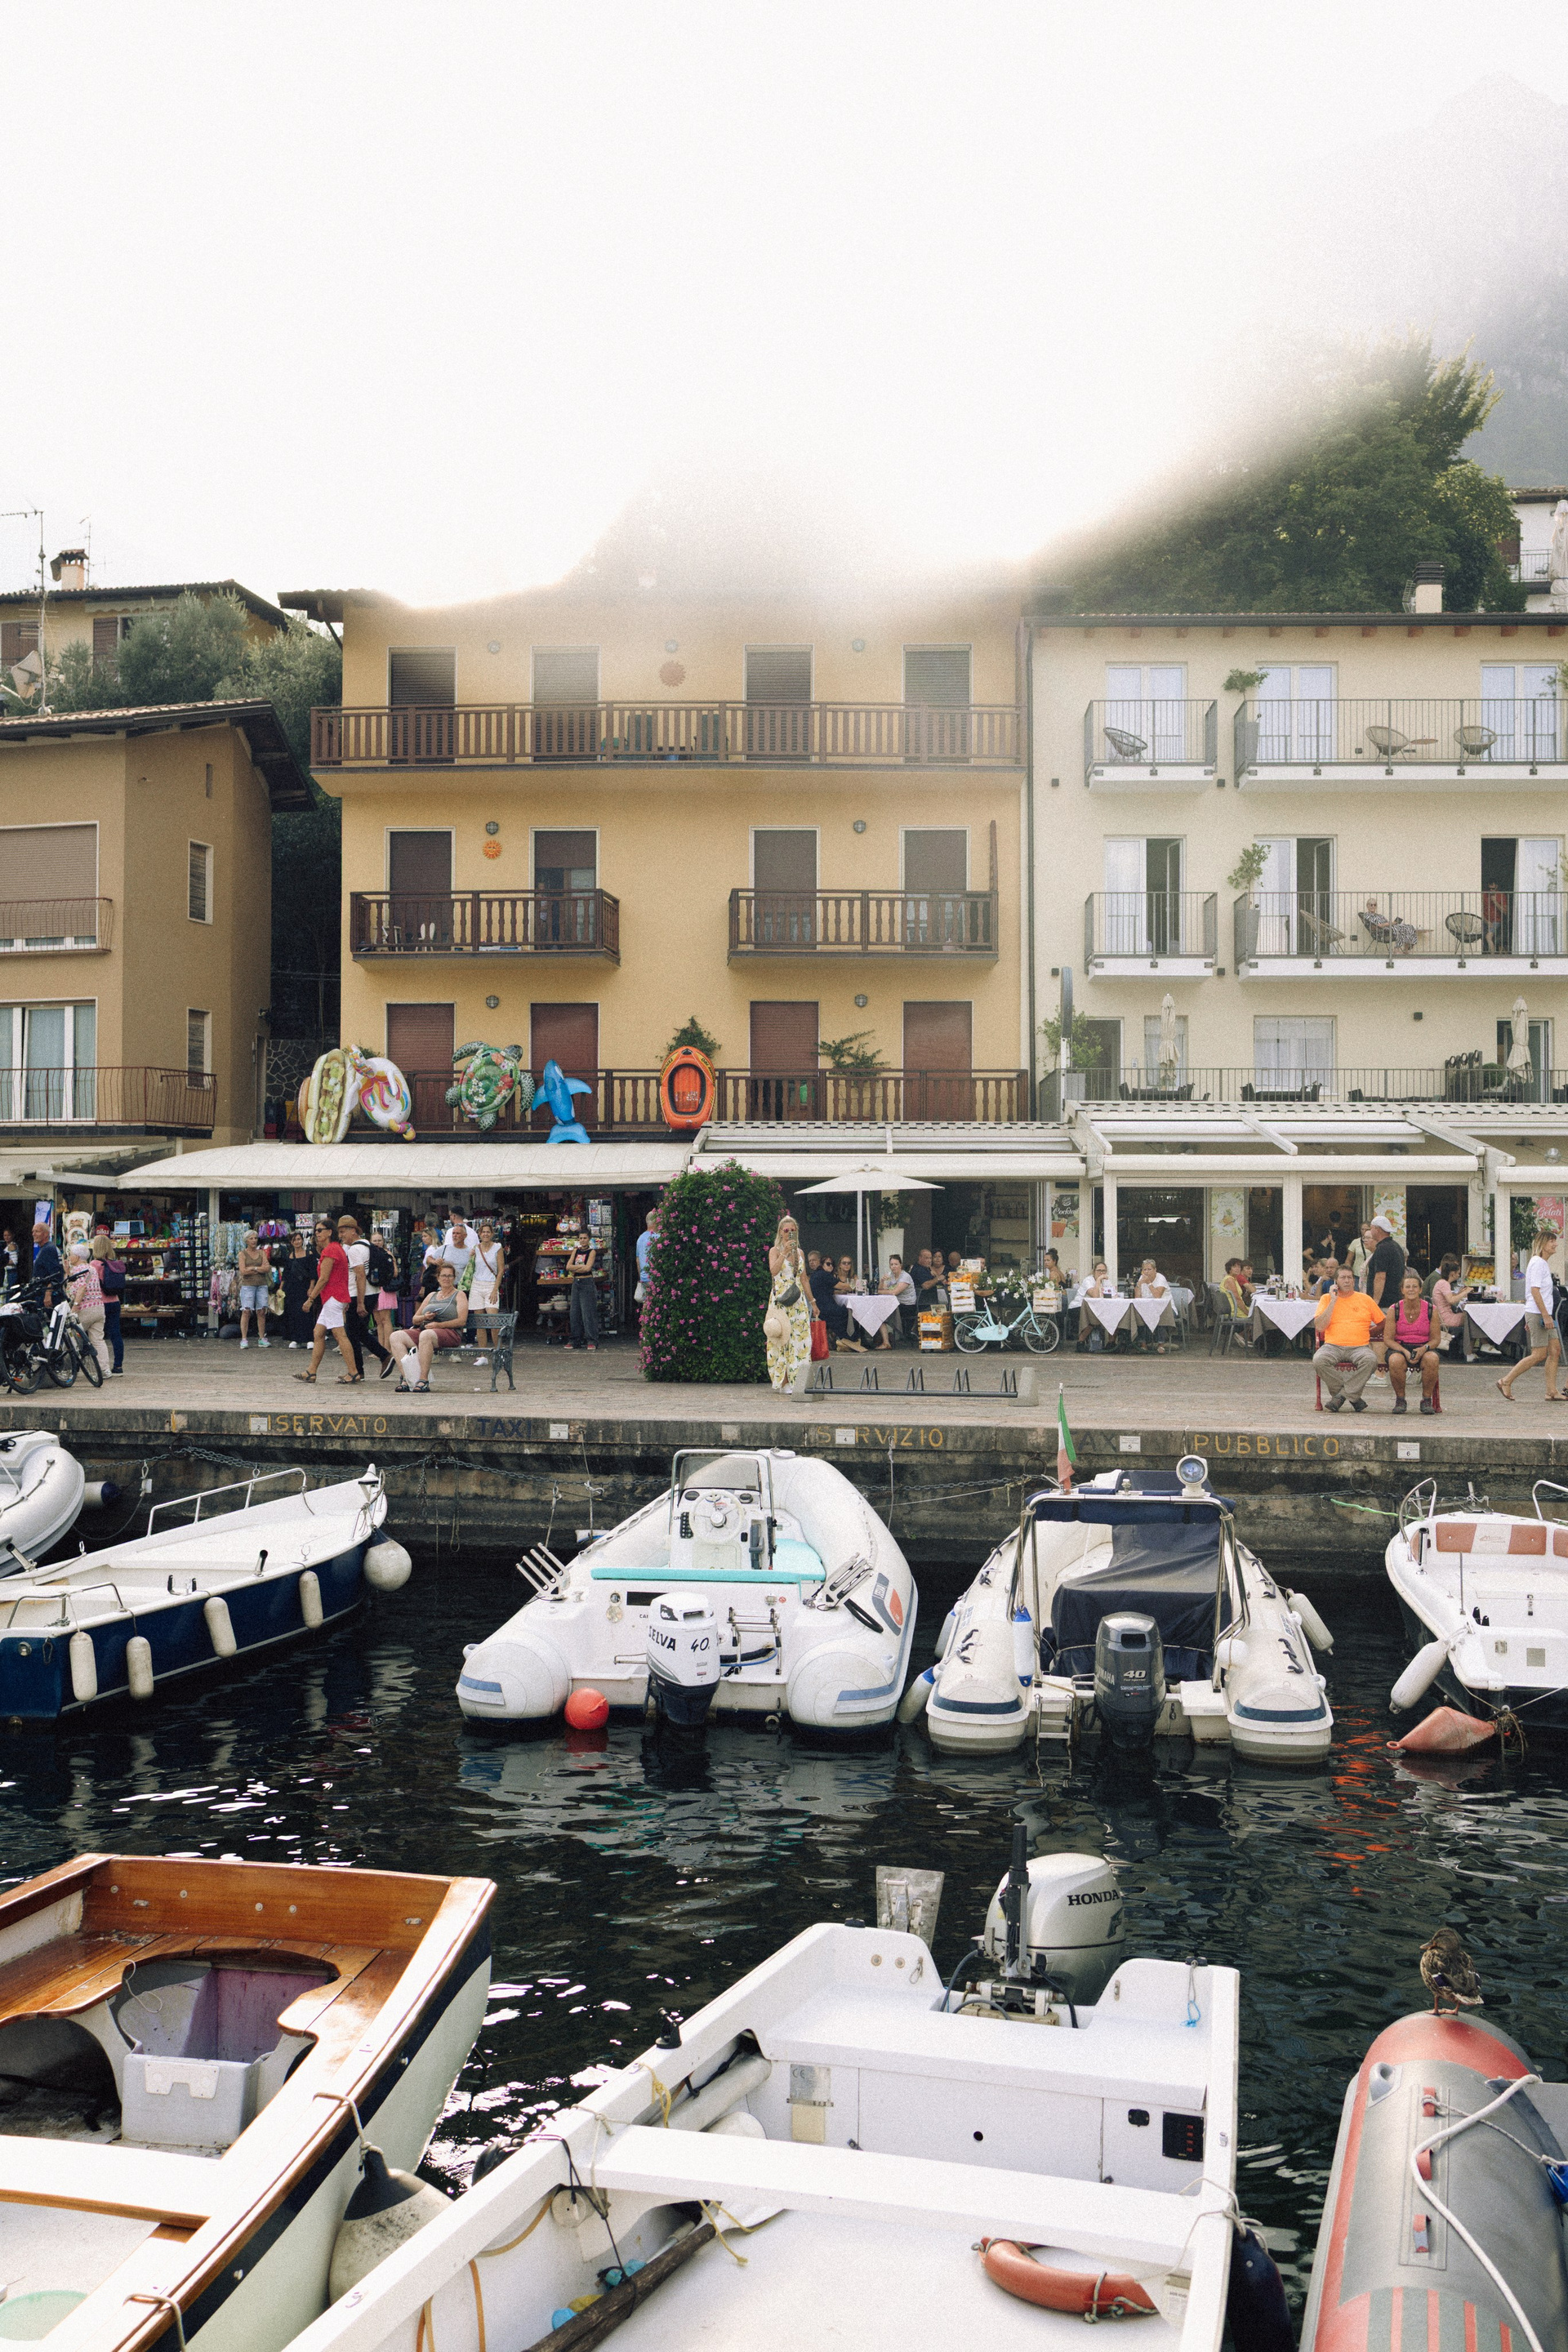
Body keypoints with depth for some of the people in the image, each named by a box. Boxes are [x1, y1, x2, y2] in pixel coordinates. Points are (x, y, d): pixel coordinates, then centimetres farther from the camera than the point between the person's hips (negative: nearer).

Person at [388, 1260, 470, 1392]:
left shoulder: (459, 1295, 11)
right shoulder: (432, 1295, 27)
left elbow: (462, 1321, -5)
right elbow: (415, 1319, 24)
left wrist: (438, 1325, -15)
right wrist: (425, 1317, 0)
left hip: (450, 1333, -6)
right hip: (423, 1330, 6)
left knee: (426, 1335, -40)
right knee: (396, 1337, -18)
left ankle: (423, 1380, -41)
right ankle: (407, 1378, -28)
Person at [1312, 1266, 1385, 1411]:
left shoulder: (1365, 1300, 13)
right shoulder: (1327, 1299, 11)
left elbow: (1382, 1324, 21)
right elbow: (1319, 1327, -3)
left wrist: (1366, 1332, 9)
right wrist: (1333, 1301, -3)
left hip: (1359, 1347, 0)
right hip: (1333, 1346, 0)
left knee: (1370, 1360, -34)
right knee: (1318, 1360, -33)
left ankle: (1342, 1395, -22)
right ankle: (1352, 1396, -18)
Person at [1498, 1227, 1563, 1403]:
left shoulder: (1544, 1263, 17)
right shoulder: (1537, 1263, -13)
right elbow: (1535, 1291, -20)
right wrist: (1546, 1316, -23)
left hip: (1544, 1314, 10)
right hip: (1537, 1314, -10)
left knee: (1555, 1350, 4)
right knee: (1539, 1354, -8)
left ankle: (1552, 1391, 6)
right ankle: (1506, 1382, -2)